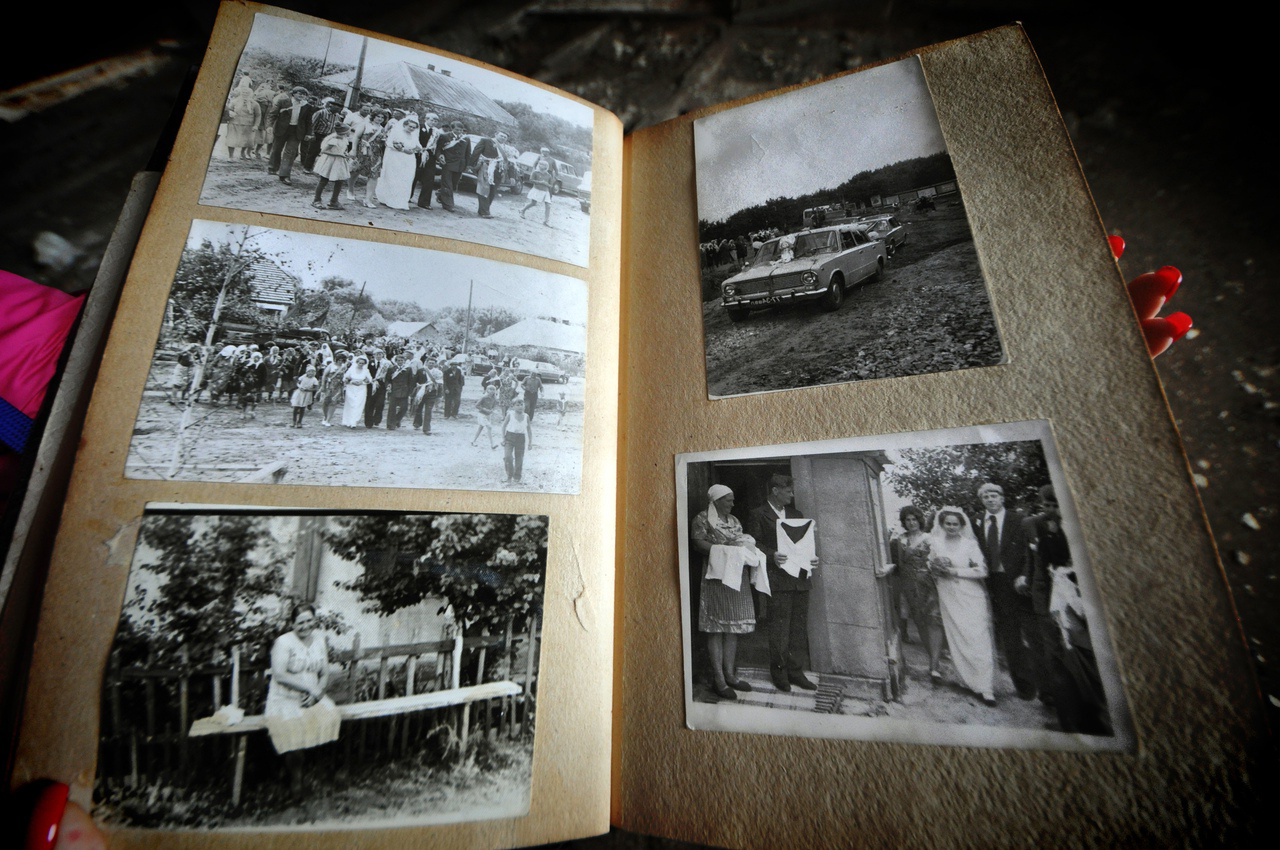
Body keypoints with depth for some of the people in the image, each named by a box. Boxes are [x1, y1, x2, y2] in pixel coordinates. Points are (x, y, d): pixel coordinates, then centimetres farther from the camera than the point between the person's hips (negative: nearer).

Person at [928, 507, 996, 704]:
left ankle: (985, 687, 4)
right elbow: (931, 568, 13)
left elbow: (982, 570, -9)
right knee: (957, 640, 6)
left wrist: (955, 571, -12)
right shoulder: (935, 544, 5)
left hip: (971, 598, -2)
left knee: (978, 639, -3)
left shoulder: (970, 543, -3)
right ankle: (969, 681, 20)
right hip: (949, 599, 3)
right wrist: (936, 568, -8)